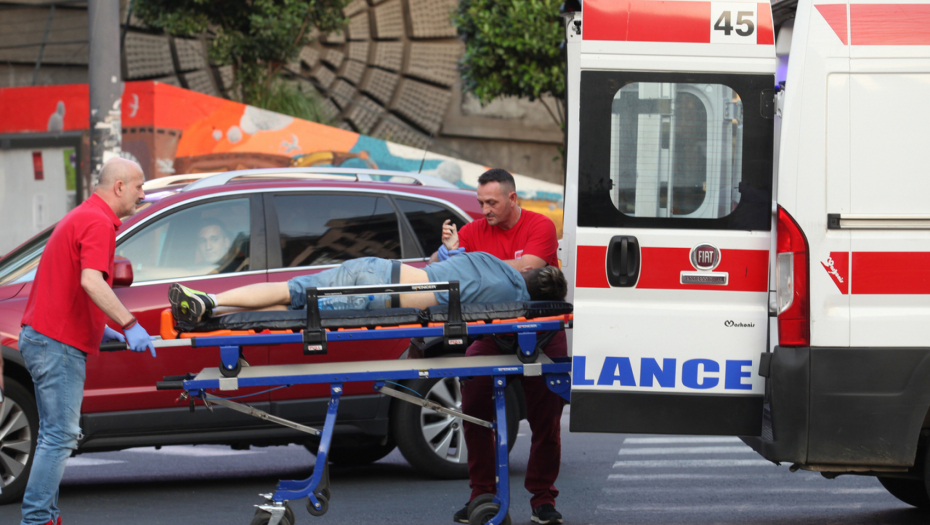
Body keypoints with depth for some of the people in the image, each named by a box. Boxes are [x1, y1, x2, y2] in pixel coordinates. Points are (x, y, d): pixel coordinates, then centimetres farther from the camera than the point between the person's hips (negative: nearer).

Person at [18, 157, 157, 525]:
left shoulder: (82, 217, 20)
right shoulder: (99, 223, -14)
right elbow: (91, 282, -29)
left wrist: (98, 329, 23)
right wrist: (129, 324, -29)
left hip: (42, 337, 11)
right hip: (59, 342, -11)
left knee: (56, 435, 14)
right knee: (60, 436, -10)